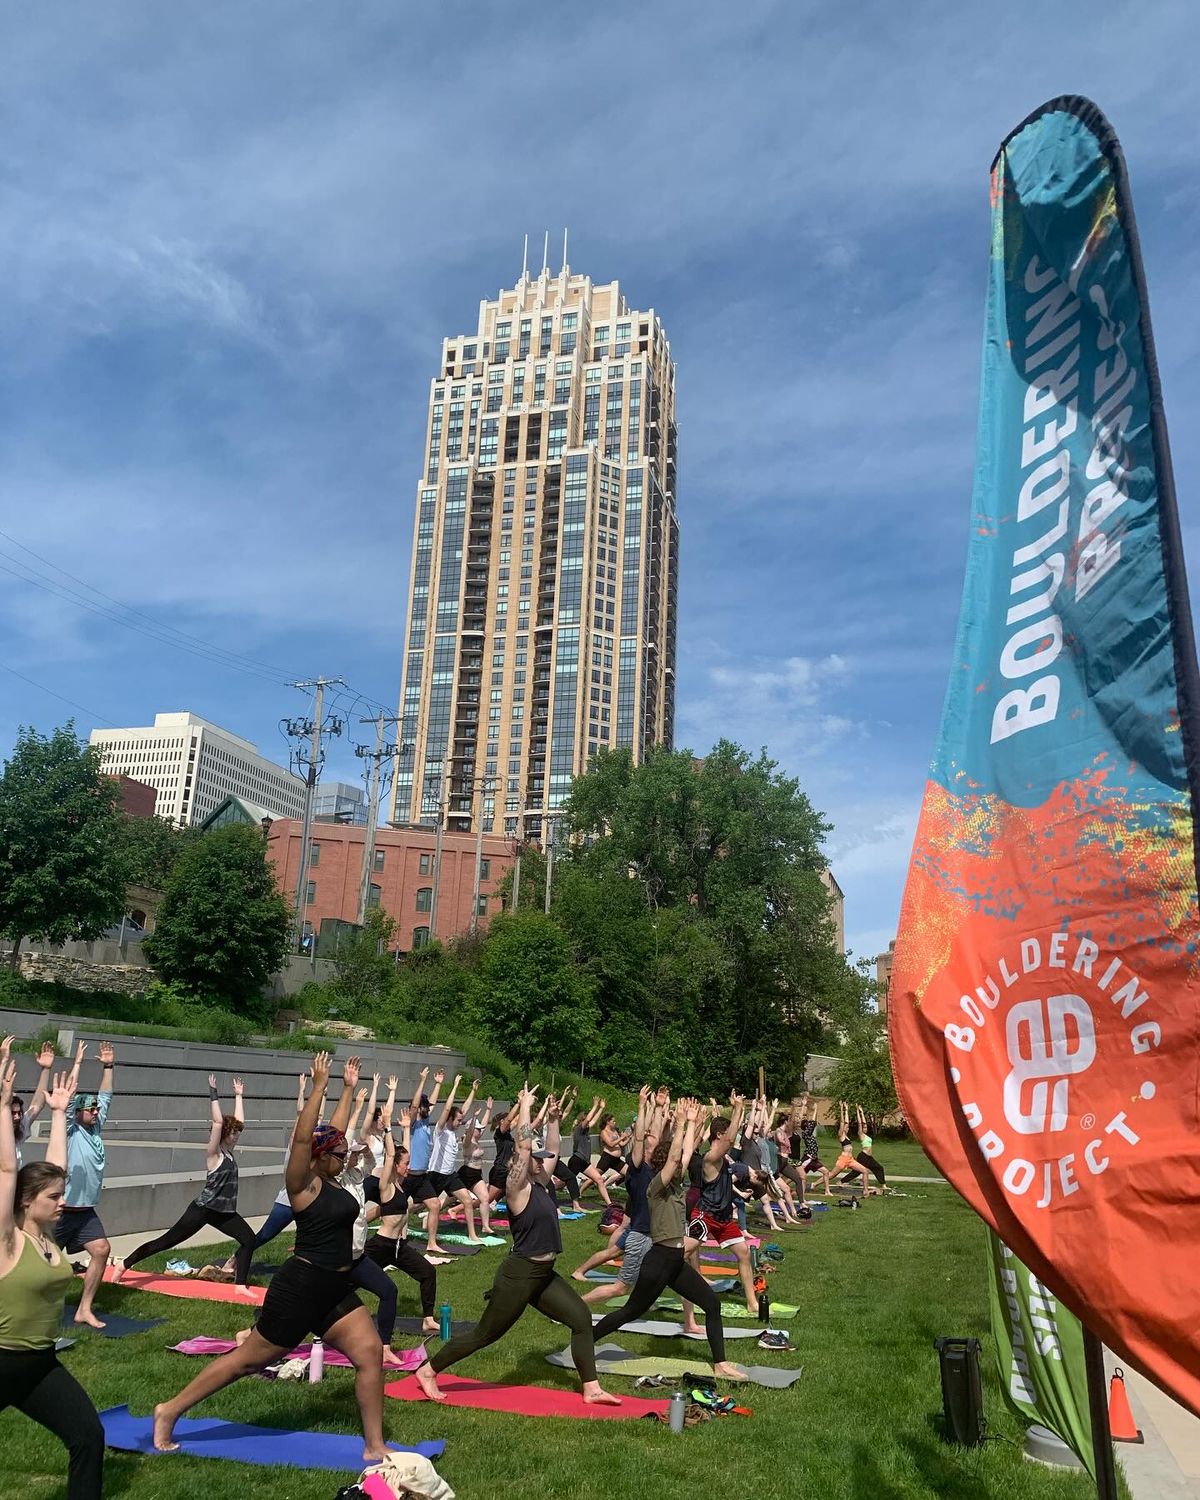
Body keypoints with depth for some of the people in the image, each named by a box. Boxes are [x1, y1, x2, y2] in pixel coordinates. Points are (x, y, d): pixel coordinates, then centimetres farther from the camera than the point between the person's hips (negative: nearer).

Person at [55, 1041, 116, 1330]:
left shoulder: (96, 1128, 6)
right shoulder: (70, 1130, -10)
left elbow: (105, 1097, 14)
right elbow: (69, 1099, -21)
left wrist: (108, 1066, 13)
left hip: (86, 1210, 6)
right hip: (62, 1209, -6)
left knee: (101, 1250, -4)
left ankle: (84, 1310, 5)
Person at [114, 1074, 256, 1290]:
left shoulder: (229, 1152, 9)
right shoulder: (214, 1154, -11)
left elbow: (239, 1121, 12)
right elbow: (218, 1122, -24)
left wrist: (239, 1095, 15)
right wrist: (213, 1092, -26)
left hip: (224, 1212, 7)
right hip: (203, 1208, -7)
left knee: (249, 1239, -5)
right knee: (167, 1241, 0)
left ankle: (241, 1284, 0)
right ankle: (124, 1264, 14)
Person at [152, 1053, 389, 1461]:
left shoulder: (330, 1180, 7)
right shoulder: (303, 1183, -14)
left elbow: (336, 1129, 16)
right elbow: (302, 1137, -29)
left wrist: (348, 1088, 16)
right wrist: (318, 1086, -33)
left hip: (334, 1291, 8)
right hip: (299, 1288, -8)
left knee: (370, 1352, -2)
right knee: (249, 1358, 7)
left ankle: (374, 1448, 6)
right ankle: (169, 1412, 24)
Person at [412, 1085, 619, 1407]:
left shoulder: (540, 1184, 7)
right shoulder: (517, 1188, -15)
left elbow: (552, 1150, 17)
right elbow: (523, 1145, -26)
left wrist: (552, 1119, 9)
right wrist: (524, 1106, -21)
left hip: (544, 1274, 8)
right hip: (519, 1274, -8)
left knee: (581, 1319, 2)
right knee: (485, 1334, 3)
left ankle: (591, 1389, 9)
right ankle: (428, 1371, 19)